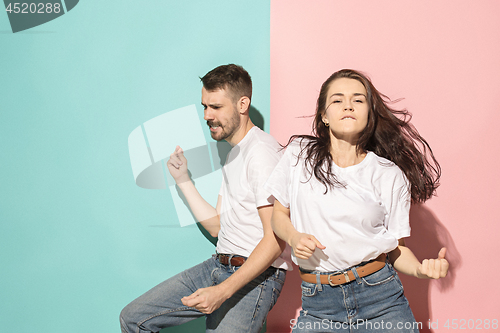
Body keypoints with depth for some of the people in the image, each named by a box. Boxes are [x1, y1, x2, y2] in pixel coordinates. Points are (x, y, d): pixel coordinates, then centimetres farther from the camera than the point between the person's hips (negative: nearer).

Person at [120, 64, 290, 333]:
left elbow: (276, 240, -20)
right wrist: (183, 179, 12)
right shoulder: (233, 153, 18)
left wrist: (223, 291, -25)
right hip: (219, 266, 8)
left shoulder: (262, 151, -14)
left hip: (256, 275, -8)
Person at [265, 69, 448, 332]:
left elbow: (396, 248, 4)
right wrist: (294, 237, -9)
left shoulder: (391, 176, 0)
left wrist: (421, 269, -16)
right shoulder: (299, 155, 1)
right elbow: (280, 215, 11)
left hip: (381, 299, 0)